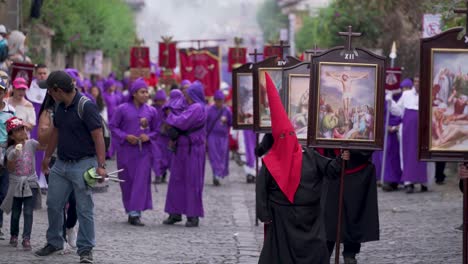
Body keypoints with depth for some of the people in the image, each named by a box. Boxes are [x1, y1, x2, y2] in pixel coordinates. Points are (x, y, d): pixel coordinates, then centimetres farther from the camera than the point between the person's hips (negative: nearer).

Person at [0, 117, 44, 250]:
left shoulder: (31, 143, -3)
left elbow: (43, 146, -17)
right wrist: (14, 156, -25)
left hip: (30, 183, 0)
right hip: (16, 184, 0)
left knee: (28, 212, -7)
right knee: (15, 213, 10)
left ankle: (26, 238, -8)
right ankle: (14, 235, 28)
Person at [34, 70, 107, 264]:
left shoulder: (86, 106, -17)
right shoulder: (60, 107, 7)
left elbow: (98, 137, -19)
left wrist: (101, 165, -25)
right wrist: (47, 157, 29)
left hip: (82, 164, -8)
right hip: (61, 163, 8)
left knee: (84, 209, -3)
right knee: (53, 204, 11)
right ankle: (54, 242, 26)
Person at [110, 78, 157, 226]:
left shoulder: (151, 111, 5)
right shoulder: (122, 109, -2)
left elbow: (156, 130, 12)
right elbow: (113, 127, 0)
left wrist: (148, 136, -8)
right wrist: (125, 136, -13)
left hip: (144, 151, 1)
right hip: (126, 151, -1)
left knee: (141, 181, -9)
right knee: (127, 182, 5)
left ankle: (136, 213, -9)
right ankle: (131, 211, 19)